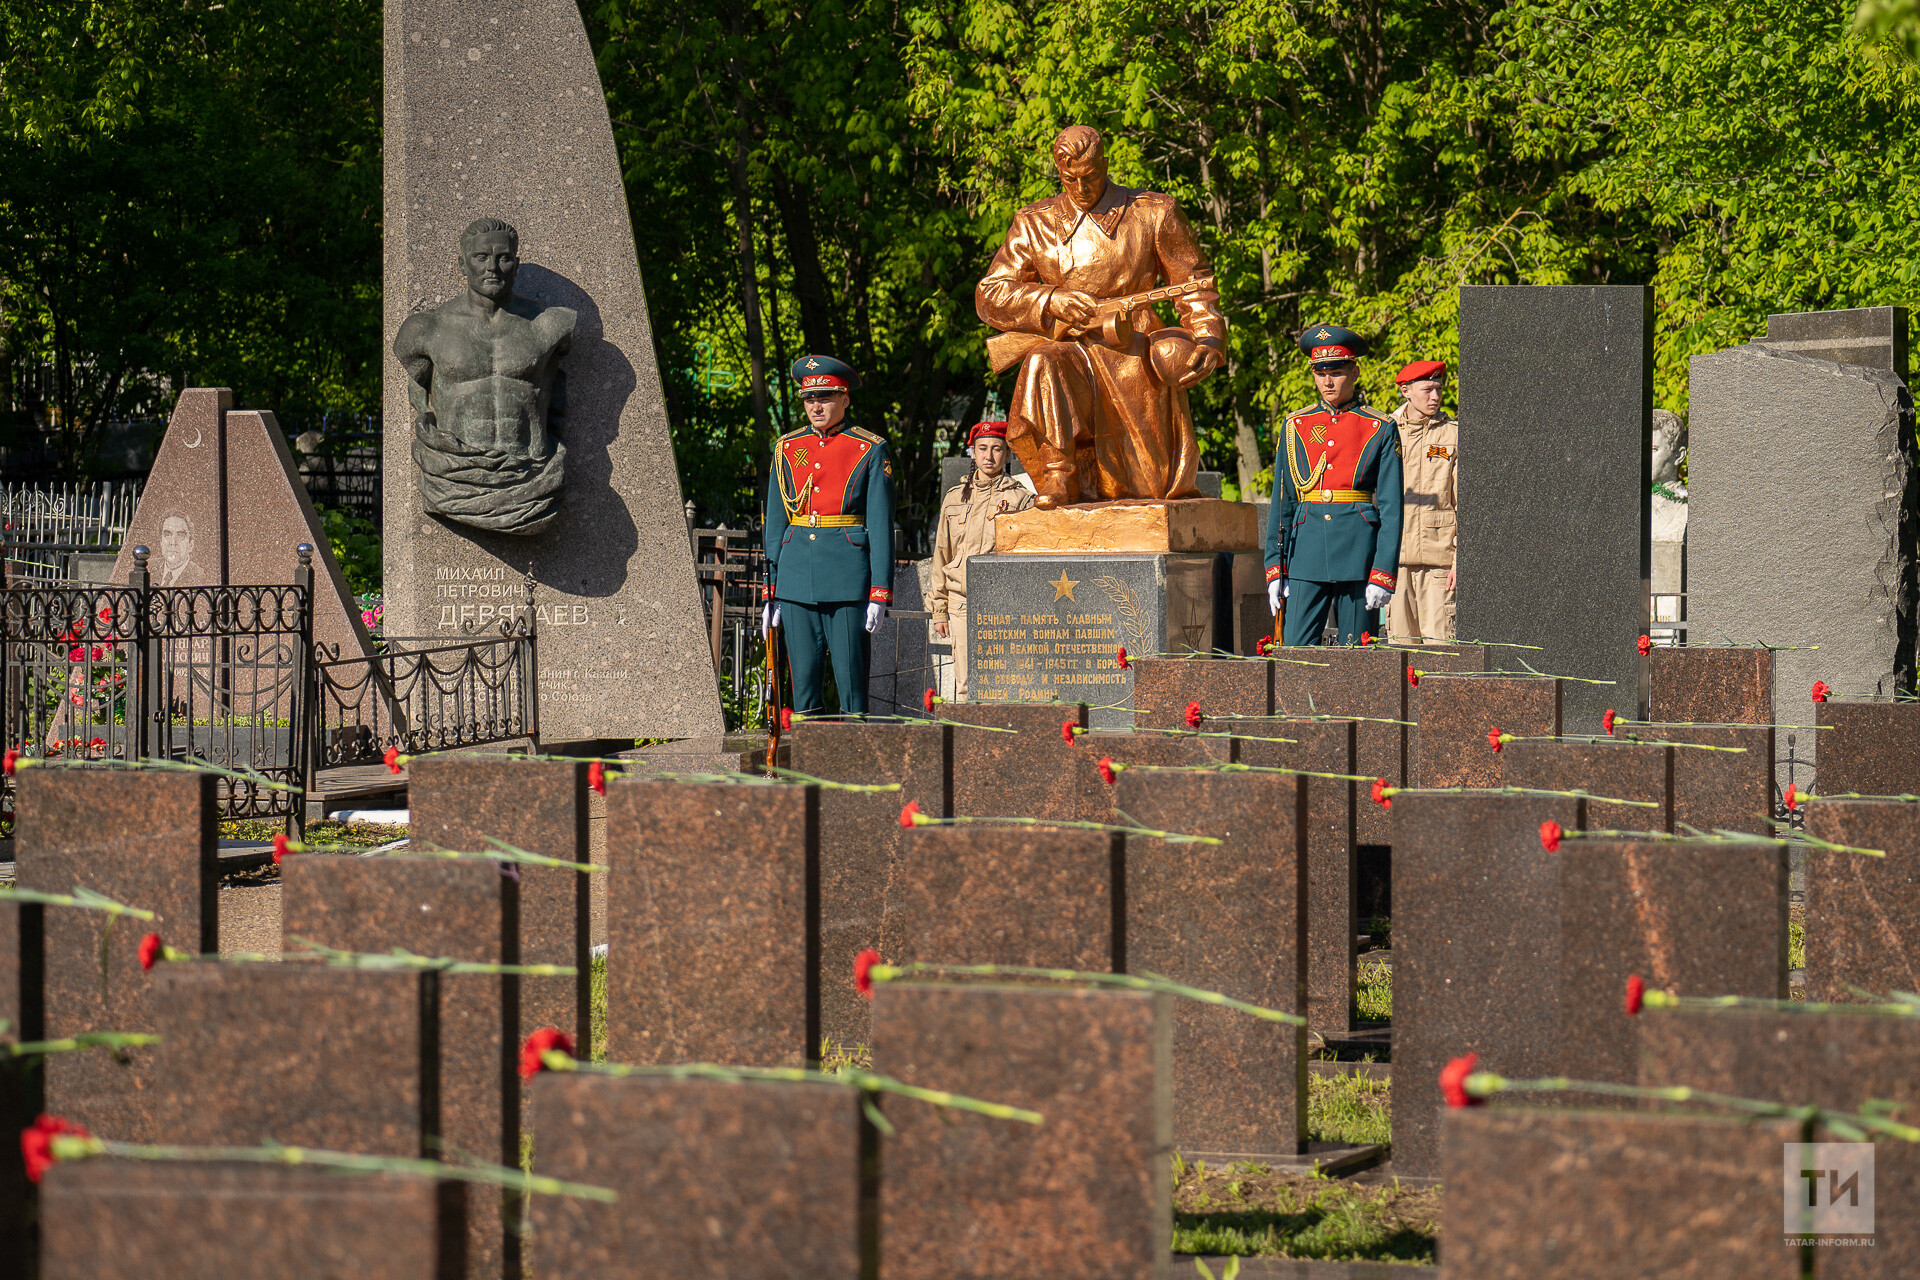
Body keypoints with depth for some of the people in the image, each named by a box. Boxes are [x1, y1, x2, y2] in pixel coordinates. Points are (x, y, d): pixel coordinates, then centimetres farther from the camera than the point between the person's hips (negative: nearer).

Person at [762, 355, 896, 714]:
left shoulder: (871, 451, 1)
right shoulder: (787, 448, 11)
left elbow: (881, 524, -2)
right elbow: (776, 522, 13)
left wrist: (880, 592, -8)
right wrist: (770, 590, 9)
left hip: (847, 575, -3)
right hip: (796, 574, 3)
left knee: (851, 673, -3)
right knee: (803, 675, 4)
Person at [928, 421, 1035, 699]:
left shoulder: (1020, 498, 4)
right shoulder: (955, 497, 15)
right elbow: (942, 553, 18)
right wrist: (938, 609, 15)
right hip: (962, 605, 3)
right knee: (965, 687, -1)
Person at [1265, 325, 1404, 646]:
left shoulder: (1381, 430, 2)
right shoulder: (1295, 426, 10)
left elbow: (1391, 508, -2)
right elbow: (1282, 504, 11)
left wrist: (1383, 574, -10)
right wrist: (1275, 569, 4)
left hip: (1358, 556, -2)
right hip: (1306, 556, 2)